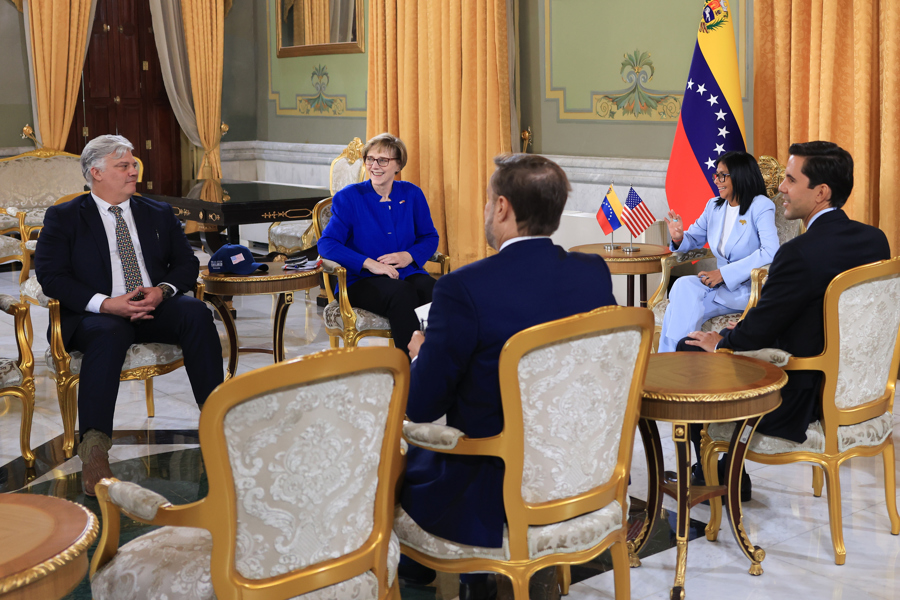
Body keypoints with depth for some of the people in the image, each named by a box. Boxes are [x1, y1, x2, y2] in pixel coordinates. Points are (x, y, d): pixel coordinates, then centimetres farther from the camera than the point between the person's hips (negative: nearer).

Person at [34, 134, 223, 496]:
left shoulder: (159, 214, 20)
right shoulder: (64, 218, 9)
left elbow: (187, 265, 14)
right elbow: (50, 275, -3)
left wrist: (162, 290, -10)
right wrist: (105, 303, -18)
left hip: (155, 309, 3)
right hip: (94, 315, -3)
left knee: (196, 312, -28)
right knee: (108, 333, -39)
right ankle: (94, 451, -43)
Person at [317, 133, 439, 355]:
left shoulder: (412, 195, 13)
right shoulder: (349, 197, 3)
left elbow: (430, 237, 19)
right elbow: (327, 244, -6)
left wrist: (409, 255, -5)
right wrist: (369, 263, -18)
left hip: (406, 272, 3)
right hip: (361, 280, -3)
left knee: (431, 289, -33)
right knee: (401, 293, -36)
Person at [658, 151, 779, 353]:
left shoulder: (761, 206, -9)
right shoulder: (714, 206, 12)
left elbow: (771, 252, -21)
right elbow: (694, 238, 25)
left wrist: (723, 273, -24)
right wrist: (679, 238, -3)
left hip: (748, 289, -6)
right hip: (721, 284, 6)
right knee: (683, 286, -26)